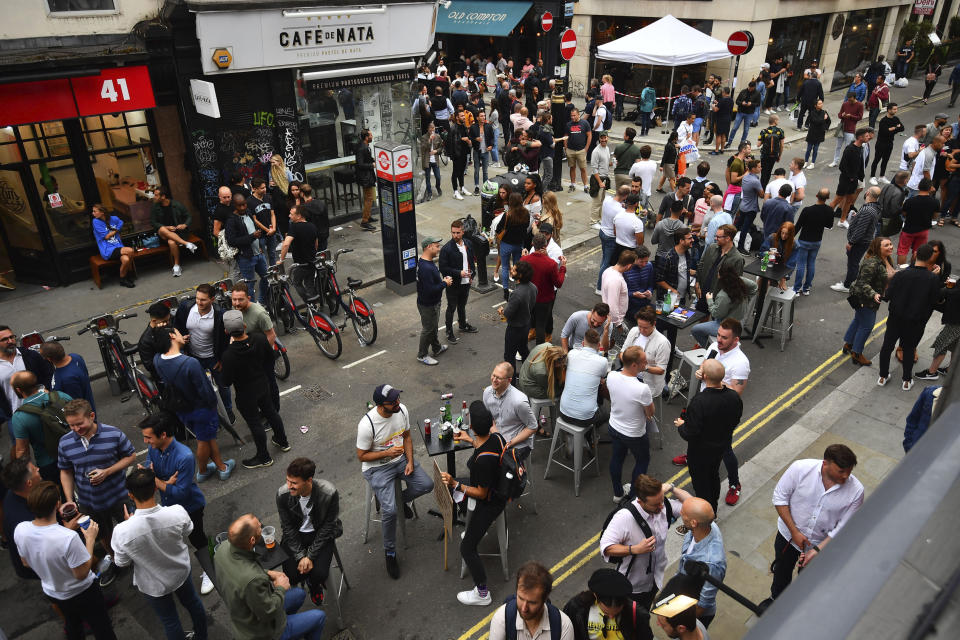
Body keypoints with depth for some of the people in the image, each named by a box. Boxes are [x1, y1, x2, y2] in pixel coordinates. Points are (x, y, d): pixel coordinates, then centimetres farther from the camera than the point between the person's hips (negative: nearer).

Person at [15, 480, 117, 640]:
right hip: (82, 593, -5)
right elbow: (81, 574, -26)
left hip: (52, 592, 6)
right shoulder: (69, 537, -41)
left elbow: (26, 563, -1)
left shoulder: (20, 530, -23)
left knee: (72, 626, 34)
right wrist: (90, 539, -20)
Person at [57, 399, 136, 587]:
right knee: (104, 534, 26)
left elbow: (131, 456, -10)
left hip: (118, 497, -3)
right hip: (89, 502, 3)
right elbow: (66, 472, 0)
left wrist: (107, 472, -23)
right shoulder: (65, 443, -13)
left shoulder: (113, 434, -21)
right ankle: (113, 559, 53)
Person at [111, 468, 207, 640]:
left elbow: (122, 563, -15)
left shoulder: (122, 531, -36)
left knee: (169, 621, 24)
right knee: (192, 603, 31)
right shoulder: (178, 513, -33)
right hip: (181, 571, 2)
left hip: (154, 585, -2)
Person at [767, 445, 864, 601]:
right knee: (782, 571, 27)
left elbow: (843, 527, -16)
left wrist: (818, 550, -23)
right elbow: (780, 497, -16)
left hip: (822, 544, 0)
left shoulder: (856, 490, -24)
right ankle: (776, 598, 57)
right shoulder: (800, 468, -28)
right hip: (788, 535, 0)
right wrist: (794, 531, -19)